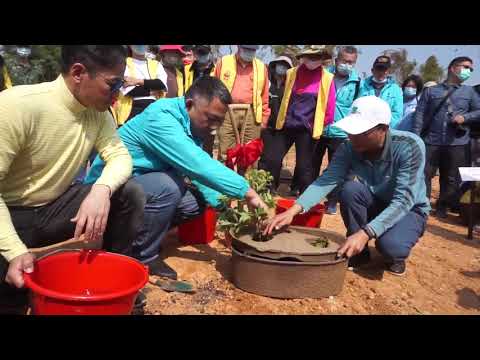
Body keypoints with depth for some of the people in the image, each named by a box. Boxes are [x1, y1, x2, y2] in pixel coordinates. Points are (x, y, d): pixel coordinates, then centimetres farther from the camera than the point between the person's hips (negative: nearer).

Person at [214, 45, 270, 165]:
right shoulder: (223, 62, 8)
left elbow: (265, 96, 14)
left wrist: (264, 119, 12)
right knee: (225, 154, -2)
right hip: (227, 113, -1)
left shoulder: (261, 67, 12)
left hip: (251, 114, 2)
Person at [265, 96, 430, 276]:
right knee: (350, 189, -29)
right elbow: (327, 180, -29)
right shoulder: (349, 148, -20)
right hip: (375, 204, 4)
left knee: (390, 245, -35)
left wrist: (365, 233, -49)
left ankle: (395, 256, 3)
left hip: (409, 208, -3)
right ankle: (359, 251, -7)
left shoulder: (409, 146, -31)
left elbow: (403, 201, -37)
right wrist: (294, 209, -46)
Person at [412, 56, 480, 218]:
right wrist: (416, 137, -7)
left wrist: (465, 117, -9)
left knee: (451, 179, 9)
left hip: (457, 144, 2)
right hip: (431, 141, -1)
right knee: (424, 174, -2)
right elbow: (420, 114, 1)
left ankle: (442, 207, 24)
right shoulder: (431, 91, 6)